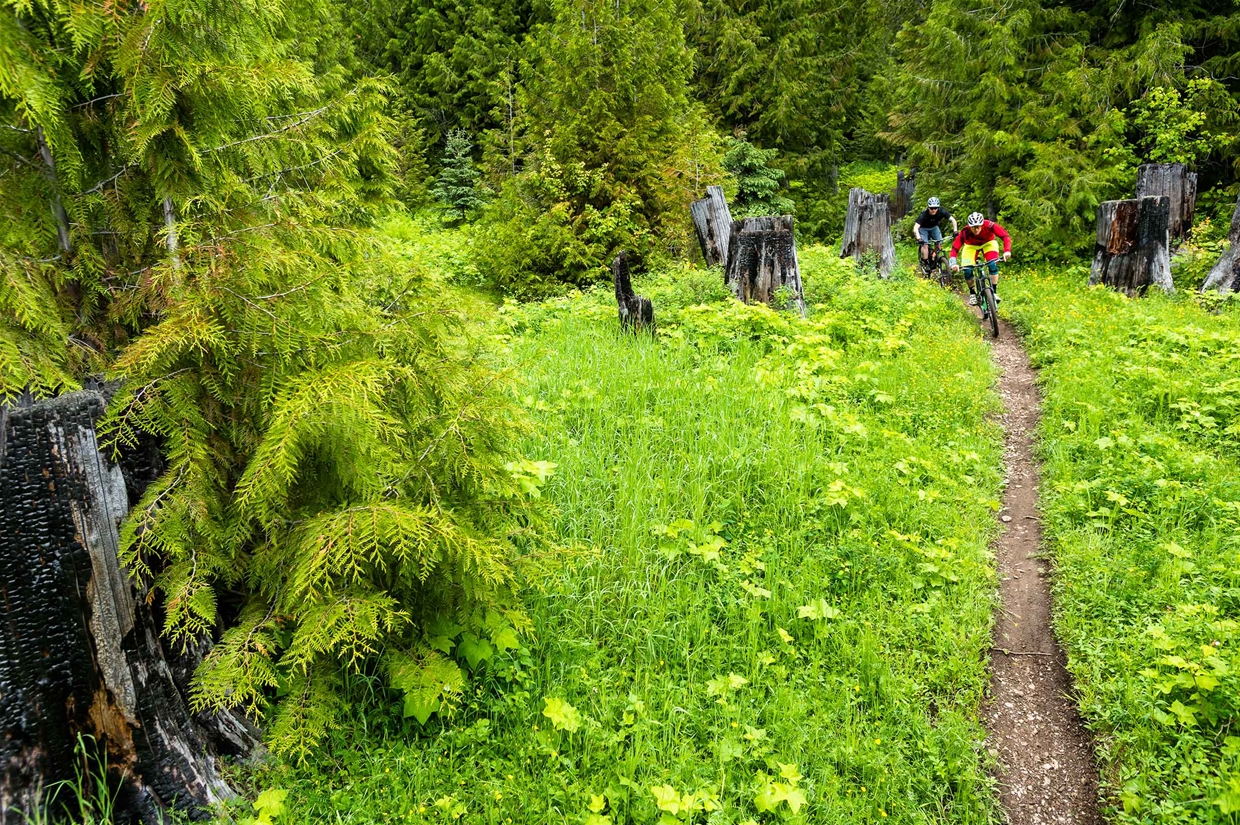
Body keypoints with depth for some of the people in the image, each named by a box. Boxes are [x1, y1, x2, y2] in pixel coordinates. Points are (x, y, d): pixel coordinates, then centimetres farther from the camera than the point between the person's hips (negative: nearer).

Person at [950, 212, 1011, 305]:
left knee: (993, 265, -24)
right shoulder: (965, 232, -35)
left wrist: (1007, 251, -52)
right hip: (971, 246, 0)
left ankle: (994, 292, -10)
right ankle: (972, 293, 8)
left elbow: (1005, 236, -37)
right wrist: (953, 263, -50)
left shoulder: (989, 225, -36)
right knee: (967, 271, -16)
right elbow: (955, 248, -35)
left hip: (988, 243, 0)